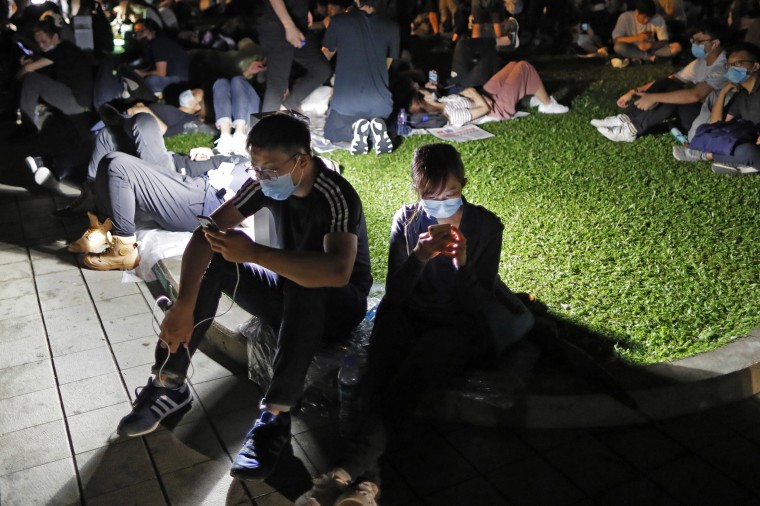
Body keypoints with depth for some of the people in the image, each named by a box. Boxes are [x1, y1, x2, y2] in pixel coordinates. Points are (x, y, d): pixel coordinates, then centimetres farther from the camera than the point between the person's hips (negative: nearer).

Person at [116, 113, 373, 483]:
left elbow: (338, 272, -46)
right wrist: (183, 305, -28)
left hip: (338, 303, -6)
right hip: (289, 294, 6)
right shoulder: (265, 183, -11)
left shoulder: (337, 196, -29)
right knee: (212, 259, -14)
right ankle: (169, 384, -11)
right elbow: (207, 231, -16)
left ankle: (275, 418, -35)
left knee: (303, 287, -39)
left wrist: (254, 253, -45)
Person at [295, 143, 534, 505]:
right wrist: (419, 257, -27)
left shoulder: (486, 226, -5)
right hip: (411, 319, 1)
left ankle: (350, 468, -40)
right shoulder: (406, 220, -1)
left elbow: (479, 306, -7)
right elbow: (393, 295, -8)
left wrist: (463, 264, -25)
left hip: (457, 328, -1)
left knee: (415, 368, -35)